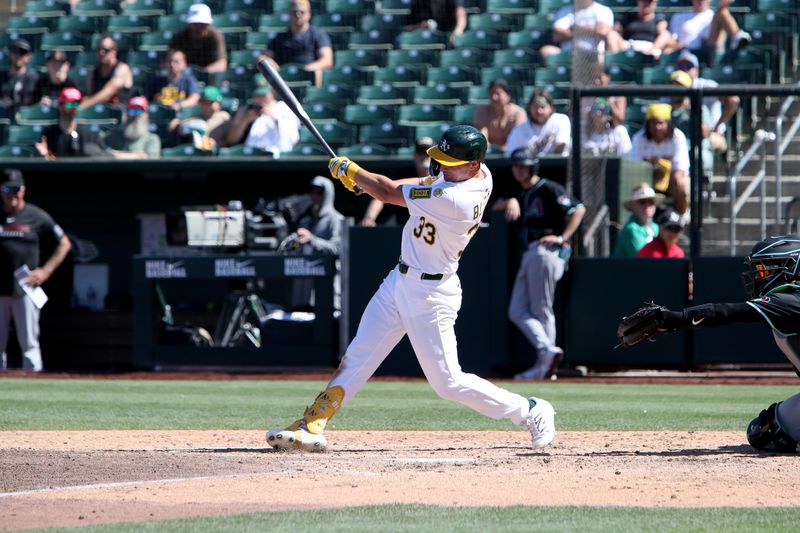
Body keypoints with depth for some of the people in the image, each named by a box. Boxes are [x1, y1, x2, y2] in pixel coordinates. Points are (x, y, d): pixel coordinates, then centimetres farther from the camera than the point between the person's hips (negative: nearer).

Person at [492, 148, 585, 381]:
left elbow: (578, 209, -12)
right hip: (529, 255, 9)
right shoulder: (522, 195, 21)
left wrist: (562, 237, -17)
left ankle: (544, 364, -8)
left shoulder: (548, 190, -5)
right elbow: (496, 206, 11)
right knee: (517, 312, 0)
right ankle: (548, 351, -7)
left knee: (542, 311, -8)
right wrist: (509, 203, -10)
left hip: (545, 251, -9)